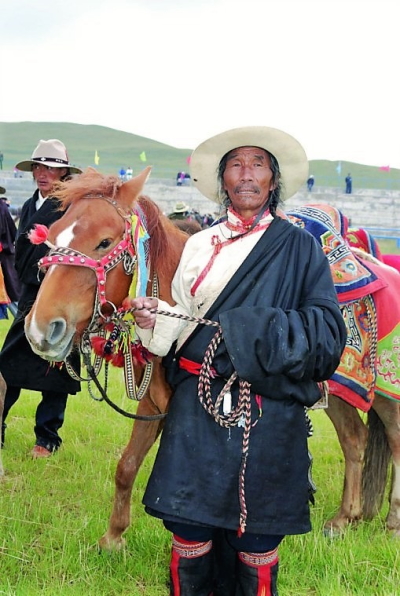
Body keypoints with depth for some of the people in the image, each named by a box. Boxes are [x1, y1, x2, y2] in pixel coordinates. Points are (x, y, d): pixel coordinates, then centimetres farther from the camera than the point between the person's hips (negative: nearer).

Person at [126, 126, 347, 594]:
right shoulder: (199, 245, 12)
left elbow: (327, 331, -5)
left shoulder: (298, 247, 3)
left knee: (256, 546, 4)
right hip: (197, 412, 2)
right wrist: (155, 318, -9)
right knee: (190, 537, 2)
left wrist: (260, 329, -17)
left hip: (269, 419, -2)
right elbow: (182, 326, 12)